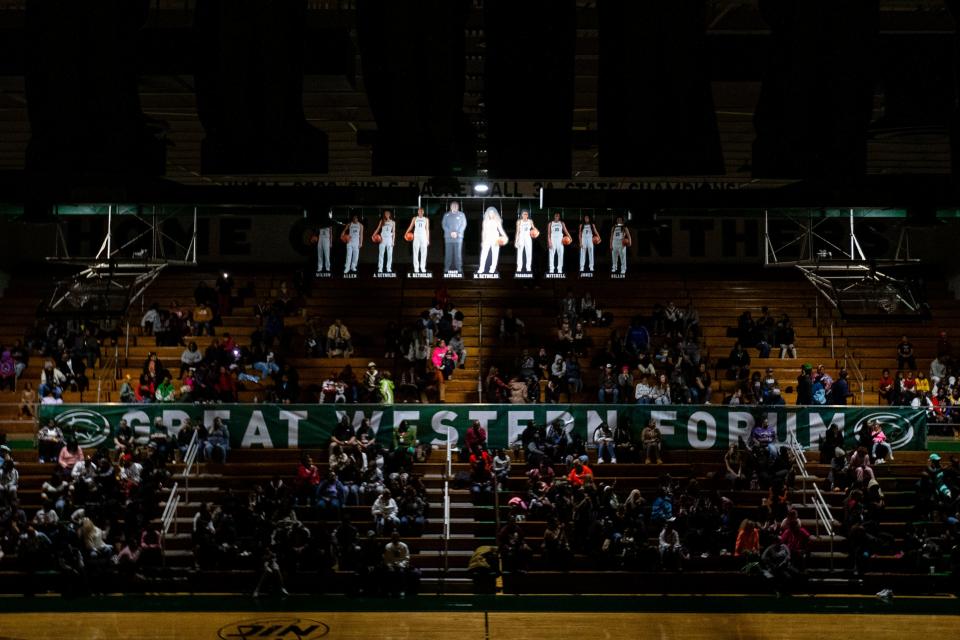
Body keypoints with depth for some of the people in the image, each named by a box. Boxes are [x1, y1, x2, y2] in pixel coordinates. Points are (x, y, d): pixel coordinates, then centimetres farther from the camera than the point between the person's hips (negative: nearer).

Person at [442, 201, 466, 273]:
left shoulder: (461, 215, 8)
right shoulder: (446, 215, 11)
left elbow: (463, 225, 2)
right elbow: (444, 225, 5)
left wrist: (457, 233, -11)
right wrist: (451, 232, -10)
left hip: (458, 237, -1)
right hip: (448, 237, 1)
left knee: (458, 253, -4)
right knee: (448, 253, -2)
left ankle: (459, 268, -1)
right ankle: (447, 268, 1)